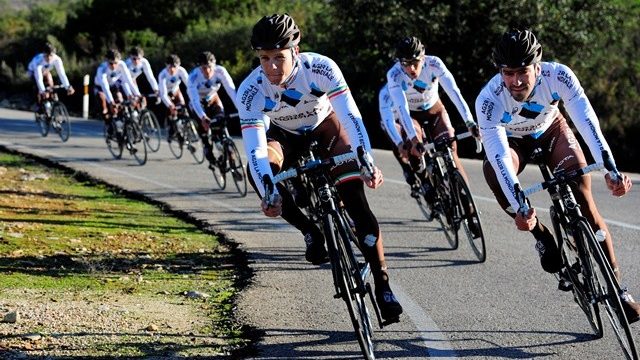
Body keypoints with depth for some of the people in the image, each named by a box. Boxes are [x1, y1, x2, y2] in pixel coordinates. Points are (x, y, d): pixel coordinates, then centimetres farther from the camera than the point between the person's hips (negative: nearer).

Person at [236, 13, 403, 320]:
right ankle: (311, 232, -12)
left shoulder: (321, 68, -34)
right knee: (258, 170, -33)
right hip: (283, 134, 1)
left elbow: (351, 116, -38)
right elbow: (256, 149, -37)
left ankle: (382, 285, -6)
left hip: (324, 126, -1)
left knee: (356, 201, -17)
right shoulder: (250, 91, -32)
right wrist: (269, 194, -52)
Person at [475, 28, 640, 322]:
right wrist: (519, 208, -54)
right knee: (493, 170, -34)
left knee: (583, 200, -15)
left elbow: (587, 122, -41)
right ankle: (541, 236, -14)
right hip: (512, 140, -1)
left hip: (551, 130, 1)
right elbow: (500, 157, -43)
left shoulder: (558, 76, -34)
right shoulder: (488, 100, -37)